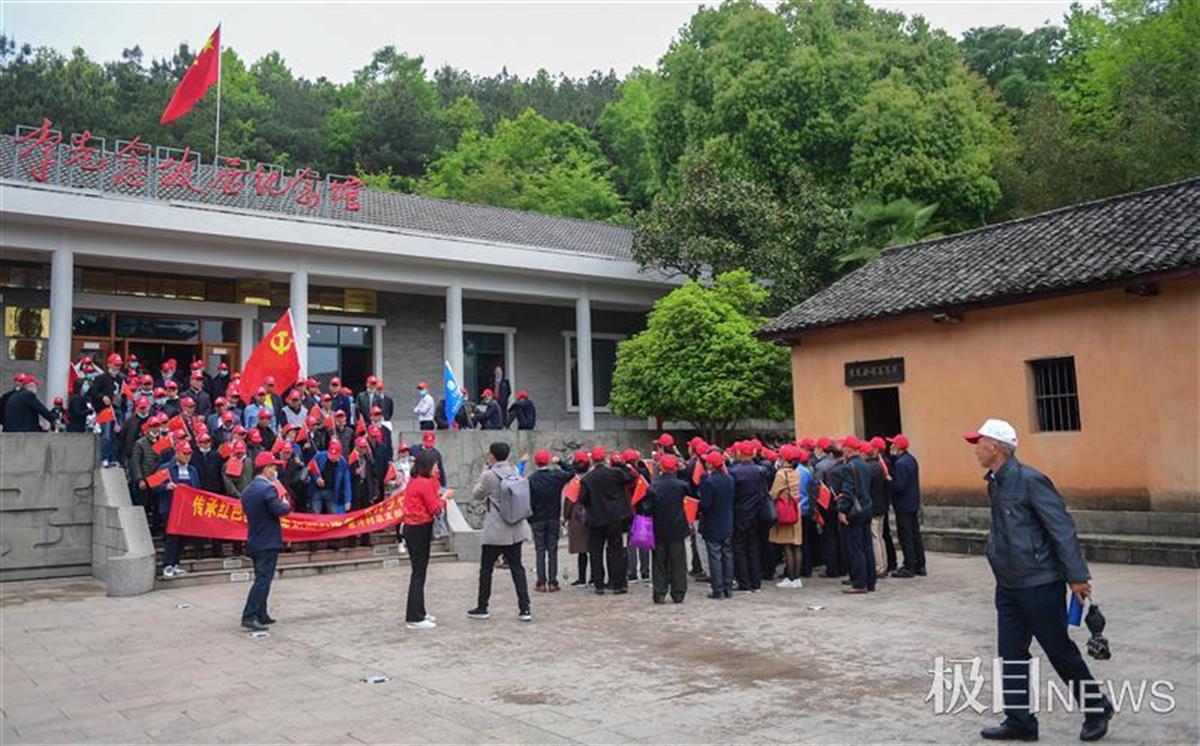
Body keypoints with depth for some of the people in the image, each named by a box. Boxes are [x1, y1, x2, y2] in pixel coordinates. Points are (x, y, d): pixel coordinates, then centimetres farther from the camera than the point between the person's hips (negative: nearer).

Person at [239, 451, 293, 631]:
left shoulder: (247, 490, 12)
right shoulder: (267, 488, -17)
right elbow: (279, 510, -23)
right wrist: (287, 504, -1)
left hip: (254, 542, 9)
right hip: (268, 542, -9)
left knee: (261, 579, 17)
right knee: (263, 580, -7)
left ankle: (261, 615, 22)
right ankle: (249, 616, -11)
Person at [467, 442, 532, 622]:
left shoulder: (489, 475, -14)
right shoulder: (514, 472, 3)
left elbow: (478, 495, 0)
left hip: (495, 531, -5)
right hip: (515, 528, 5)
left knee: (486, 569, 9)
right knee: (517, 568, 9)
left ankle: (482, 608, 18)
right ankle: (524, 609, 6)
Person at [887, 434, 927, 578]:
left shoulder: (901, 463, -20)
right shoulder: (911, 459, 11)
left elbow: (898, 486, -25)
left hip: (903, 506, -9)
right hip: (913, 504, 9)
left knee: (905, 537, -3)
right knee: (915, 535, 14)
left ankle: (909, 567, 1)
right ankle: (920, 565, 20)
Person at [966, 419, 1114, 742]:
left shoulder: (1029, 480, -18)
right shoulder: (995, 483, 7)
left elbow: (1062, 528, -18)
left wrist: (1077, 576, -16)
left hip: (1039, 584, -8)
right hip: (1008, 585, 8)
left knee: (1060, 651, 7)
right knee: (1011, 654, 9)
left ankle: (1097, 709, 27)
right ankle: (1020, 721, 19)